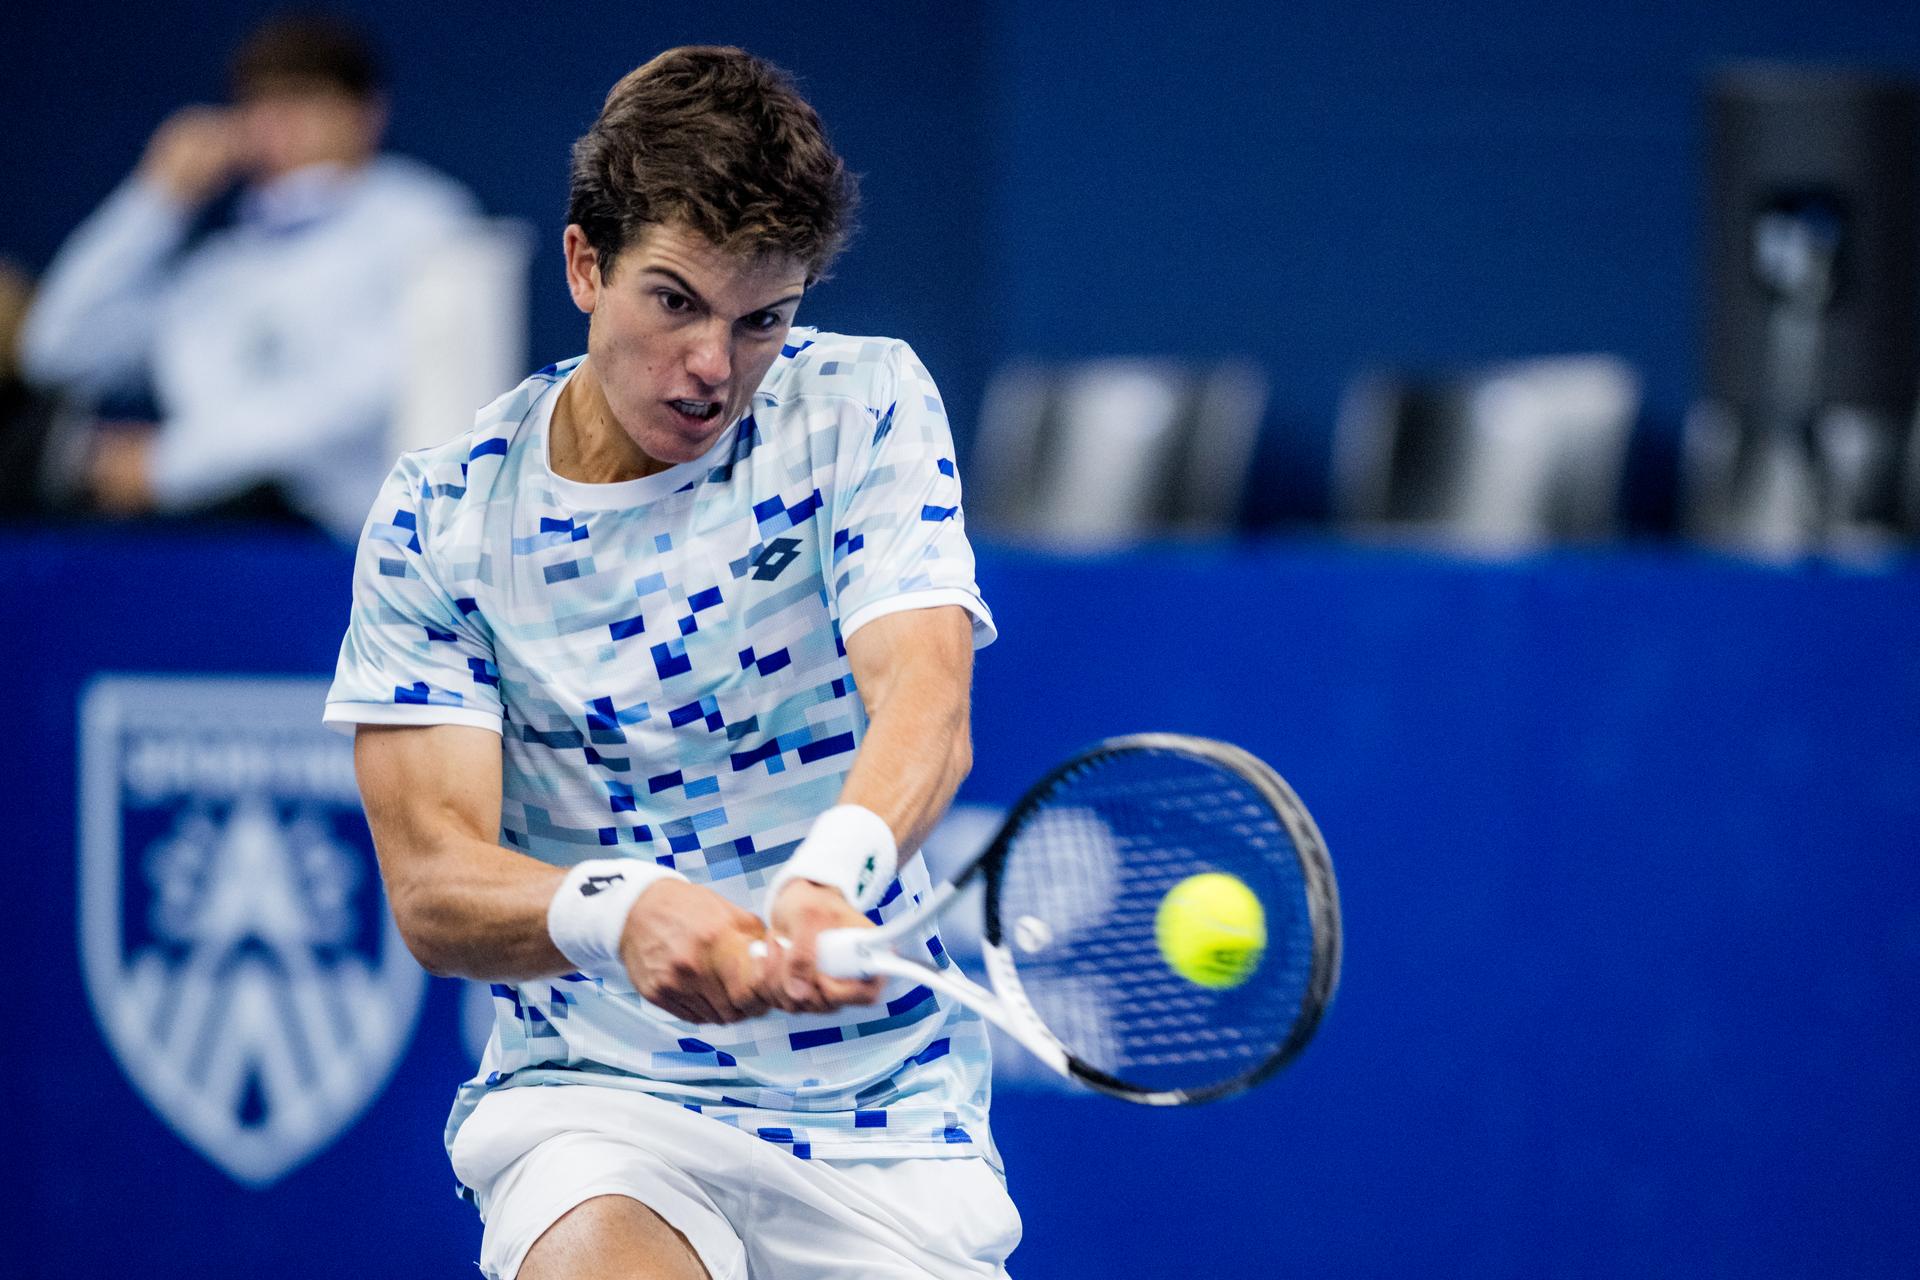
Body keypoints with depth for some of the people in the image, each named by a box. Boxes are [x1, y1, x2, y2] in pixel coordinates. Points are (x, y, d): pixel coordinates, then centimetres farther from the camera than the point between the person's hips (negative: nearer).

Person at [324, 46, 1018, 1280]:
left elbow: (925, 698, -18)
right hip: (595, 1099, -4)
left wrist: (836, 871, -41)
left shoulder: (866, 405, -2)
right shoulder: (443, 518, -2)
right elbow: (431, 878, -10)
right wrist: (617, 911, -33)